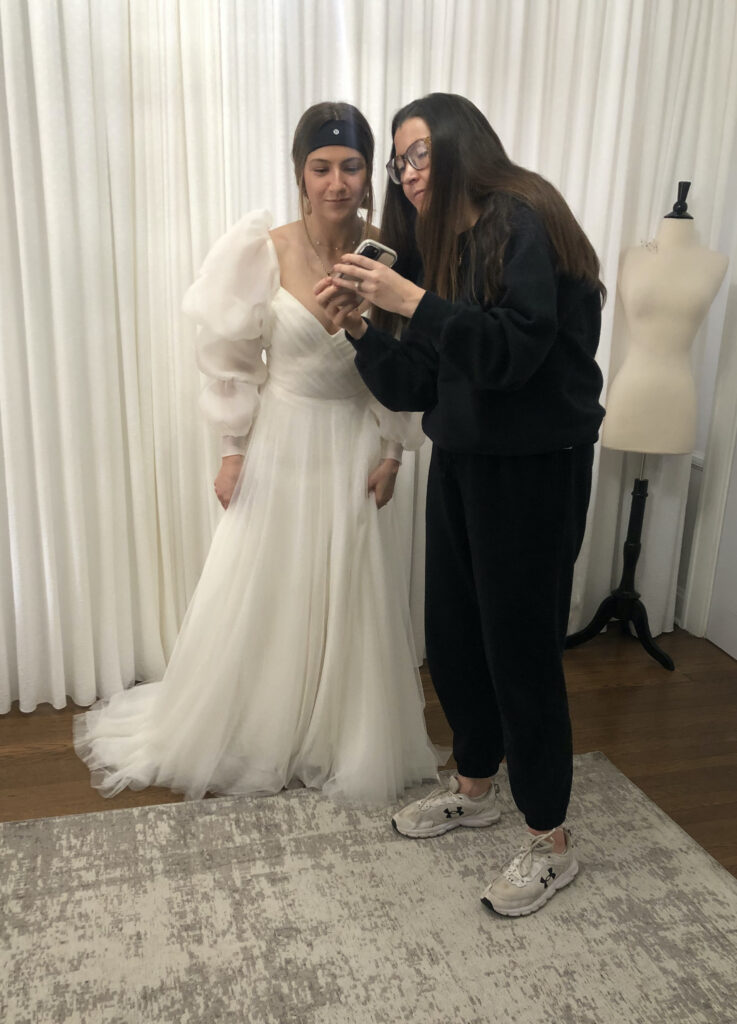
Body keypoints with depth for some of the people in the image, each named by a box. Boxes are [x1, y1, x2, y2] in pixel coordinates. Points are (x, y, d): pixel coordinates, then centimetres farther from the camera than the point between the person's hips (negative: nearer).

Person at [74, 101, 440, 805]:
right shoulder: (266, 253, -10)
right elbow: (236, 363, -2)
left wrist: (391, 451, -2)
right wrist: (233, 450, -2)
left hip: (354, 446, 1)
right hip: (280, 441, -1)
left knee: (350, 602, 11)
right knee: (257, 601, 10)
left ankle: (347, 745, 33)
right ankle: (246, 741, 34)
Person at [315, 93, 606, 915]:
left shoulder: (523, 222, -9)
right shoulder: (439, 247, 13)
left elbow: (514, 349, -22)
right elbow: (413, 388, 9)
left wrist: (412, 303, -24)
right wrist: (362, 329, -5)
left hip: (534, 470, -8)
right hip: (461, 463, 8)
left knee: (520, 649, -1)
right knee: (451, 634, 14)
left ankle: (551, 844, 18)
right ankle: (474, 788, 37)